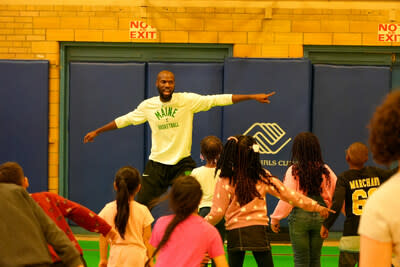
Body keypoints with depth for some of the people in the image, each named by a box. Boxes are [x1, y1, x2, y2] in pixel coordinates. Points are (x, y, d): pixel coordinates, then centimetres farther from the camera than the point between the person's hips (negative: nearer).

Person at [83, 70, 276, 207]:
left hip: (182, 163, -2)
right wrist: (97, 132, 23)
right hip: (156, 164, 2)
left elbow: (219, 100, -10)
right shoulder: (148, 105, 2)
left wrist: (252, 97, -15)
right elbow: (124, 120, 16)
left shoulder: (188, 100, -6)